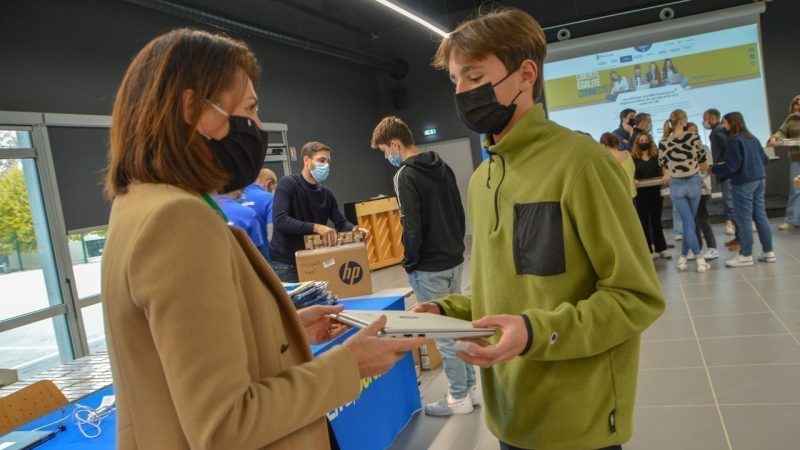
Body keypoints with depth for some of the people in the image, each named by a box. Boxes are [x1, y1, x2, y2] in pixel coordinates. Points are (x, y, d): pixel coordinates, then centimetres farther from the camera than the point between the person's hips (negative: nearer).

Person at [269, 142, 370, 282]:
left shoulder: (326, 193, 7)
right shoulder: (288, 184, -11)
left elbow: (341, 222, 6)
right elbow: (279, 221, -24)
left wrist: (354, 229, -17)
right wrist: (316, 227, -32)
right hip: (286, 264, -6)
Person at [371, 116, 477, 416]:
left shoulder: (406, 176, -16)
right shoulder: (443, 167, 10)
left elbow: (412, 228, -20)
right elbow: (460, 213, 14)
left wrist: (409, 263, -8)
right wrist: (456, 245, 18)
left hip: (429, 268, -9)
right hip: (455, 260, 9)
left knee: (442, 332, 3)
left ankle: (459, 397, 15)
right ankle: (471, 387, 28)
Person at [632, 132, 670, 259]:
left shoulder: (656, 156, 7)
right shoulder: (633, 158, 0)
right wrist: (633, 181, -25)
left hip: (655, 193, 2)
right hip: (640, 194, -2)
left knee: (656, 221, 11)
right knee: (644, 222, 4)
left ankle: (661, 248, 21)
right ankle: (649, 250, 11)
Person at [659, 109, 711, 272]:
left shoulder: (663, 143, -8)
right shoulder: (693, 137, -10)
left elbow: (664, 167, 3)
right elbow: (703, 163, 0)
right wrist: (707, 169, 24)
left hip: (676, 185, 0)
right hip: (693, 183, 0)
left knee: (688, 223, 2)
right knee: (689, 222, 13)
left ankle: (699, 259, -7)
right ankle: (683, 257, 14)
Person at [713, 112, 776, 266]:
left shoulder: (734, 141, -14)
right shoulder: (752, 138, 12)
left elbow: (732, 166, -17)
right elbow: (765, 158, 17)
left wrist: (715, 170, -4)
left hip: (743, 183, -9)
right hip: (759, 179, 9)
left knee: (744, 220, -3)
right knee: (761, 216, 11)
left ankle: (746, 255, 2)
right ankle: (768, 252, 16)